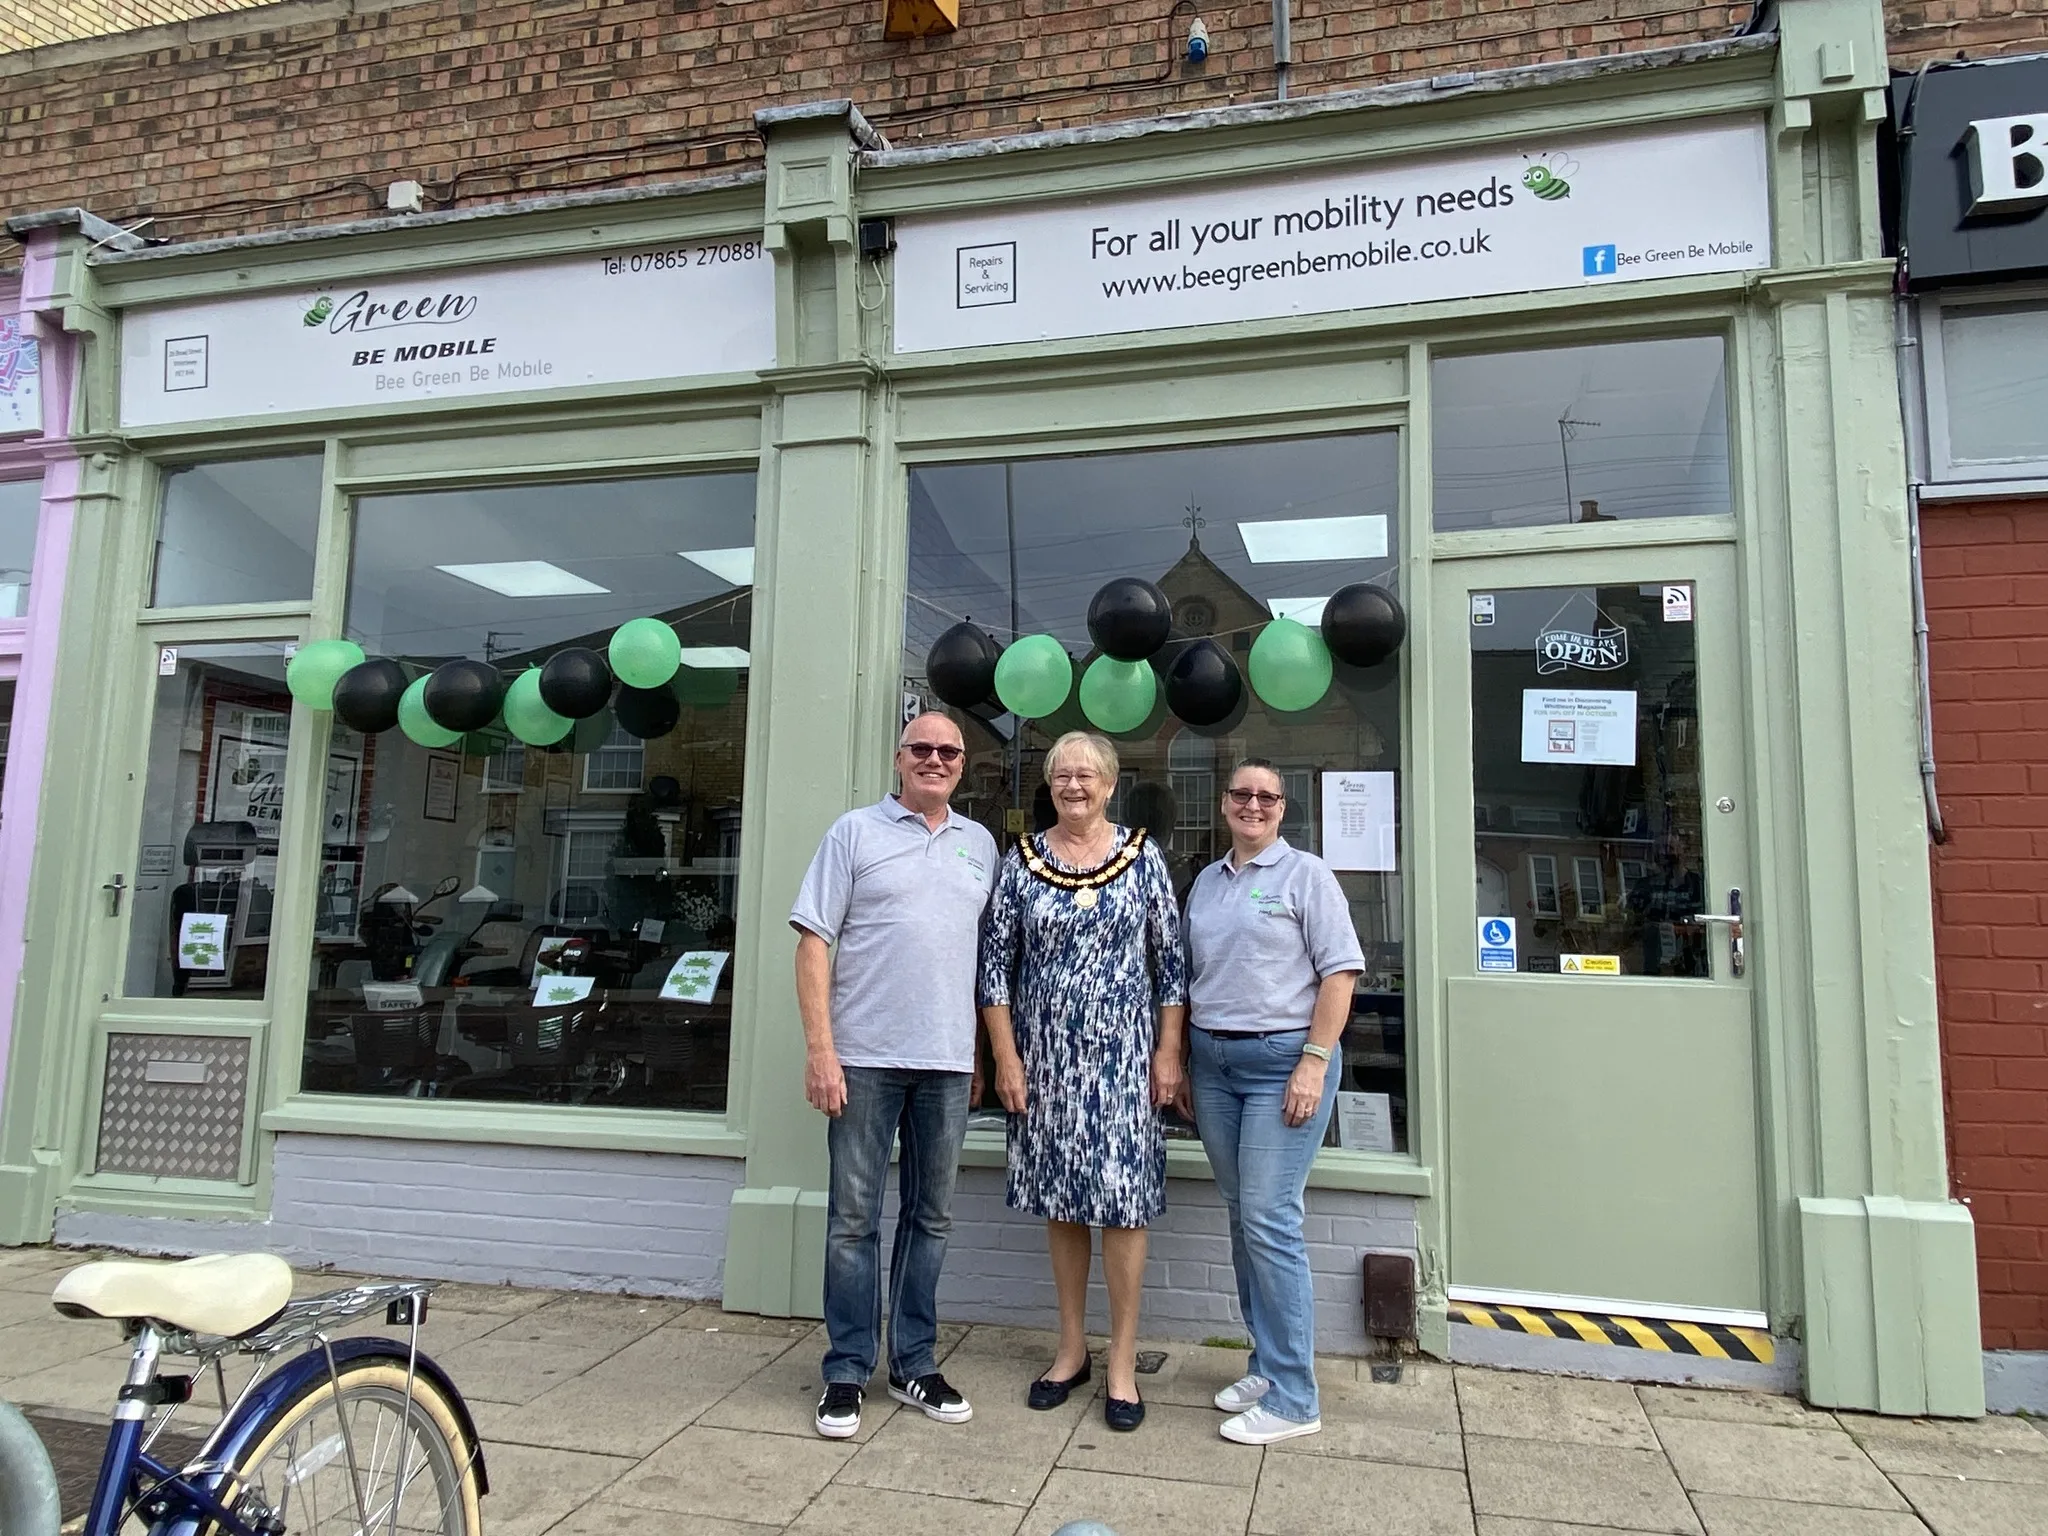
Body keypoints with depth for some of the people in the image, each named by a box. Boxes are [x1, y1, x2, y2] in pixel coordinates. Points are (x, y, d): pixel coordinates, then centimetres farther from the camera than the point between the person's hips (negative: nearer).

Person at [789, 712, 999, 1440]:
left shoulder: (980, 844, 11)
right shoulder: (856, 832, 0)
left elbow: (988, 951, 15)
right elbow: (814, 942, -4)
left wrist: (981, 1053, 9)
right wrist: (819, 1049, -11)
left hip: (947, 1062, 4)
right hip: (864, 1056, -3)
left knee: (931, 1217, 12)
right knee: (854, 1218, 5)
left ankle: (915, 1364, 26)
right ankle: (847, 1371, 18)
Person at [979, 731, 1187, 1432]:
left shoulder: (1142, 856, 1)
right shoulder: (1022, 859, 2)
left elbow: (1171, 959, 2)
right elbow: (996, 961, 2)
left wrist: (1169, 1053, -3)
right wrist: (1006, 1058, -3)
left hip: (1125, 1054, -1)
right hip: (1046, 1056, 2)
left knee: (1123, 1203, 0)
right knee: (1060, 1201, 11)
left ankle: (1123, 1361, 14)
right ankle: (1072, 1348, 26)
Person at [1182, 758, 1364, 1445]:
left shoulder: (1306, 874, -3)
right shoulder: (1206, 882, 14)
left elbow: (1339, 972, -8)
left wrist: (1315, 1062, -16)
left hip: (1283, 1059, -6)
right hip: (1213, 1061, 6)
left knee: (1269, 1221, -8)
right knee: (1240, 1218, 11)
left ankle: (1292, 1398, 3)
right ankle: (1266, 1364, 25)